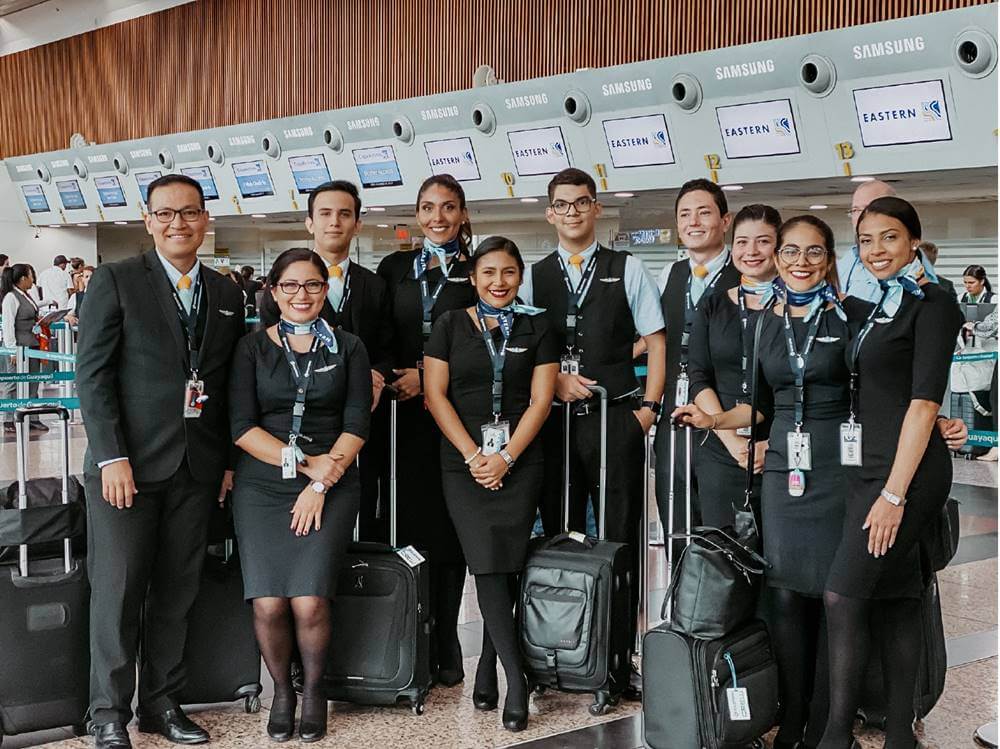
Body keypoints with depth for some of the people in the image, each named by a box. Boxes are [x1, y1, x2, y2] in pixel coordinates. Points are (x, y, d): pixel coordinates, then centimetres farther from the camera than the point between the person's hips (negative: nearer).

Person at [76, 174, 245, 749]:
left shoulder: (228, 295, 12)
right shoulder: (116, 281, -2)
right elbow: (93, 373, -7)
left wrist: (229, 459, 8)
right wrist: (111, 456, -14)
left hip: (198, 469, 4)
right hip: (128, 464, -4)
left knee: (177, 594, 9)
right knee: (117, 591, 1)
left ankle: (162, 703, 21)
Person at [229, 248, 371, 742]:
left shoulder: (348, 348, 9)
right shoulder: (253, 348, 8)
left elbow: (357, 424, 2)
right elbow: (242, 426, -1)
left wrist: (321, 481, -9)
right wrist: (304, 462, -10)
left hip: (331, 487, 0)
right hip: (262, 486, 1)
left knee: (309, 602, -17)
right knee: (268, 604, -14)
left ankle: (313, 689, 10)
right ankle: (281, 691, 13)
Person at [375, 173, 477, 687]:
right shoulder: (394, 269, 12)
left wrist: (428, 377, -9)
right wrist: (386, 378, -9)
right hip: (406, 415, 2)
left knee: (448, 528, 2)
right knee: (410, 523, 1)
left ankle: (445, 648, 11)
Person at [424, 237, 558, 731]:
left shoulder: (536, 328, 8)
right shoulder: (450, 325, 6)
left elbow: (541, 399, 1)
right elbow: (435, 394, 0)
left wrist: (506, 457, -9)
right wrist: (473, 456, -9)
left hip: (519, 462, 1)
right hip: (464, 462, -1)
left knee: (506, 568, -1)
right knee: (488, 566, -9)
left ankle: (487, 667, 16)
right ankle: (516, 681, -6)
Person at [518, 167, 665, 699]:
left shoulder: (627, 270, 6)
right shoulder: (533, 277, 10)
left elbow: (655, 341, 5)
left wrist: (649, 407, -5)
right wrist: (555, 379, -9)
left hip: (617, 417, -2)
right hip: (555, 420, 2)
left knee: (620, 537, 0)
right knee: (560, 536, 8)